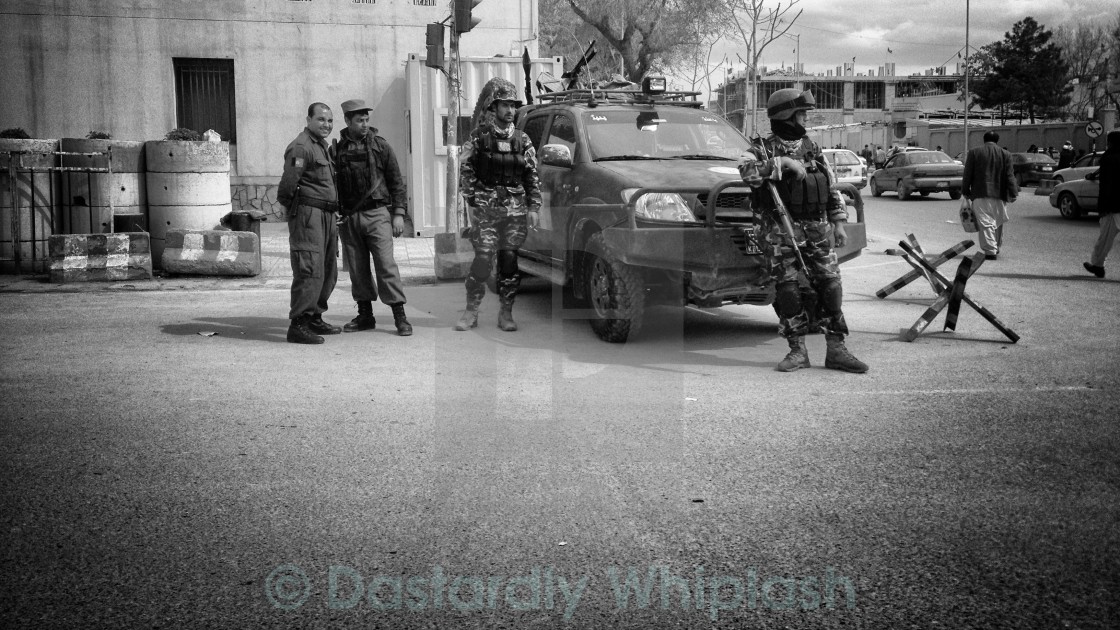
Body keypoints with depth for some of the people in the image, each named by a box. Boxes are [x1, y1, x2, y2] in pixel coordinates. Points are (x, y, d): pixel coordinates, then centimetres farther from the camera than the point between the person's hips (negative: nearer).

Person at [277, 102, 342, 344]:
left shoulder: (322, 145, 20)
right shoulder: (301, 147, -13)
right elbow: (288, 184, -18)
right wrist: (291, 206, -5)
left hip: (326, 216, 10)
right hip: (308, 214, -10)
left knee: (328, 272, 15)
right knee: (310, 270, -14)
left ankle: (314, 318, 25)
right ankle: (298, 325, -13)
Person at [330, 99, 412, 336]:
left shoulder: (380, 146, 3)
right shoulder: (337, 150, 7)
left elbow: (396, 181, 4)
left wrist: (399, 212, -2)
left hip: (377, 214, -2)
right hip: (348, 218, 3)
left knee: (386, 264, -9)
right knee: (357, 269, 7)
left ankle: (400, 317, -6)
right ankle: (365, 315, 18)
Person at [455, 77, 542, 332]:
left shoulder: (521, 139, 10)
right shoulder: (479, 136, 3)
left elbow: (532, 175, 12)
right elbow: (465, 170, 4)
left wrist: (534, 206, 5)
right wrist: (473, 200, -4)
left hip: (516, 210, 3)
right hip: (486, 208, -2)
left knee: (510, 261, 2)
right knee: (483, 260, -7)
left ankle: (506, 313, 11)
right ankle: (471, 312, 4)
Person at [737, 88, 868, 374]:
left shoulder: (811, 147, 16)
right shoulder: (763, 149, 1)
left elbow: (832, 187, 20)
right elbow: (747, 172, -22)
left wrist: (838, 222, 13)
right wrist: (781, 163, -24)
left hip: (817, 232, 4)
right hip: (782, 234, -4)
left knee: (829, 286, 0)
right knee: (788, 290, -6)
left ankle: (836, 349, 6)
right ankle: (797, 350, 4)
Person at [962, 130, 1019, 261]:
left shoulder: (974, 152, 2)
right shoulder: (1005, 154, 4)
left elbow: (968, 174, 2)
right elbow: (1009, 176, 1)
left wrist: (965, 191, 9)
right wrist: (1013, 193, 4)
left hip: (980, 194, -2)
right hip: (999, 195, 2)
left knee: (985, 223, -5)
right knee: (997, 222, 17)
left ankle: (990, 250, -13)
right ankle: (996, 248, 28)